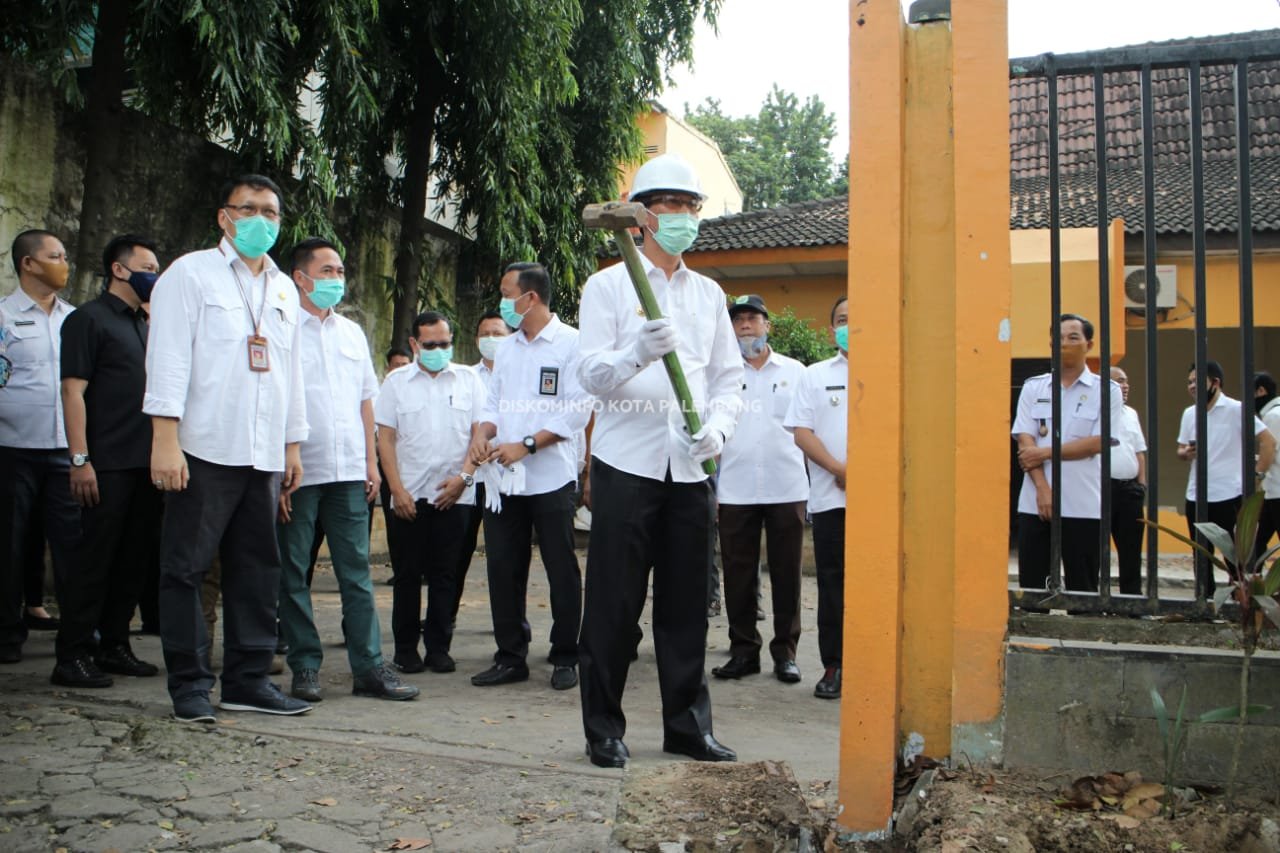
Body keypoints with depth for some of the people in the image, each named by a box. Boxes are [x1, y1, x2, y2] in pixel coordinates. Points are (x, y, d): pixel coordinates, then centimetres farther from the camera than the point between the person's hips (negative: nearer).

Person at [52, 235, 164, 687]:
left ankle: (113, 645, 19)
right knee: (95, 559, -4)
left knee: (134, 558, 10)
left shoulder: (145, 324, 19)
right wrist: (80, 459, -18)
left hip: (145, 463, 7)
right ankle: (72, 655, 4)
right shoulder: (89, 319, -3)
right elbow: (73, 390, -10)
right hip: (108, 464, -7)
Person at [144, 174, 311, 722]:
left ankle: (248, 679, 17)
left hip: (265, 454, 5)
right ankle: (189, 686, 9)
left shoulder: (285, 290, 18)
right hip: (205, 450, -5)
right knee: (186, 568, 0)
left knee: (257, 569, 8)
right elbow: (168, 359, -7)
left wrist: (293, 444, 16)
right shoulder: (191, 274, 1)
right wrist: (165, 439, -15)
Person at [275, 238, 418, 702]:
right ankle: (305, 668, 13)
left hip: (349, 472, 5)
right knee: (293, 573, 4)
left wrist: (371, 462, 12)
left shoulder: (352, 332, 15)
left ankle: (369, 667, 9)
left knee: (356, 571, 5)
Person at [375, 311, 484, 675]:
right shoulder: (397, 381, 6)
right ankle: (405, 649, 14)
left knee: (444, 574, 4)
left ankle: (439, 648, 13)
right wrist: (397, 489, -5)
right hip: (409, 495, 0)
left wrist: (463, 476, -7)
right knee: (407, 574, 4)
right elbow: (385, 438, 3)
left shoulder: (468, 379, 7)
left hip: (454, 494, 0)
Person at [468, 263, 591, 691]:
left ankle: (565, 658, 15)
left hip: (551, 478, -6)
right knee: (503, 570, 7)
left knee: (561, 571, 3)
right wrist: (482, 435, -4)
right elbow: (494, 403, 18)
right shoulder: (505, 348, 16)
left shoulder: (572, 344, -5)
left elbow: (577, 410, -11)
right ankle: (510, 656, 18)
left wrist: (526, 445, -16)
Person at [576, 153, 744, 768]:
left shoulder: (709, 294, 17)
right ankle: (604, 729, 13)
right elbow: (592, 373, -7)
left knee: (687, 603, 9)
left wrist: (718, 426, -6)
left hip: (690, 467, 4)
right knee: (614, 603, 0)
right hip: (626, 463, -4)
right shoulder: (608, 285, 3)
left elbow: (728, 377, 14)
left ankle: (687, 724, 21)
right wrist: (637, 354, -28)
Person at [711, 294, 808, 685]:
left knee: (786, 572, 4)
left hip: (787, 487, 0)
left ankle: (785, 652, 14)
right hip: (735, 488, 1)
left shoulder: (795, 371, 9)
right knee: (738, 574, 5)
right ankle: (743, 649, 15)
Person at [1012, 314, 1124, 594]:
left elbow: (1097, 443, -6)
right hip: (1035, 503, 2)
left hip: (1084, 506, -2)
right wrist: (1043, 489, -11)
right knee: (1030, 586, 4)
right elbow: (1025, 442, 1)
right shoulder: (1033, 387, 9)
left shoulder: (1107, 390, 3)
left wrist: (1045, 453, -9)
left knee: (1082, 588, 4)